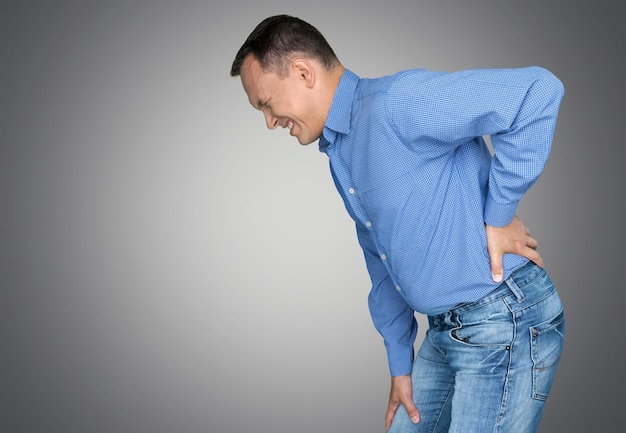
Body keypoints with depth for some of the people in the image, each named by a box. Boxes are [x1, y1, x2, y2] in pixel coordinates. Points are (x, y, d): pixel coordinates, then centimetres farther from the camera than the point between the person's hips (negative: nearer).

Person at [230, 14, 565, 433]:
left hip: (506, 324, -9)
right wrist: (401, 364, 17)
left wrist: (497, 217, -22)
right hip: (447, 331, 9)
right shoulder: (339, 155, 12)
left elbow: (537, 91, -28)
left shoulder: (396, 102, -19)